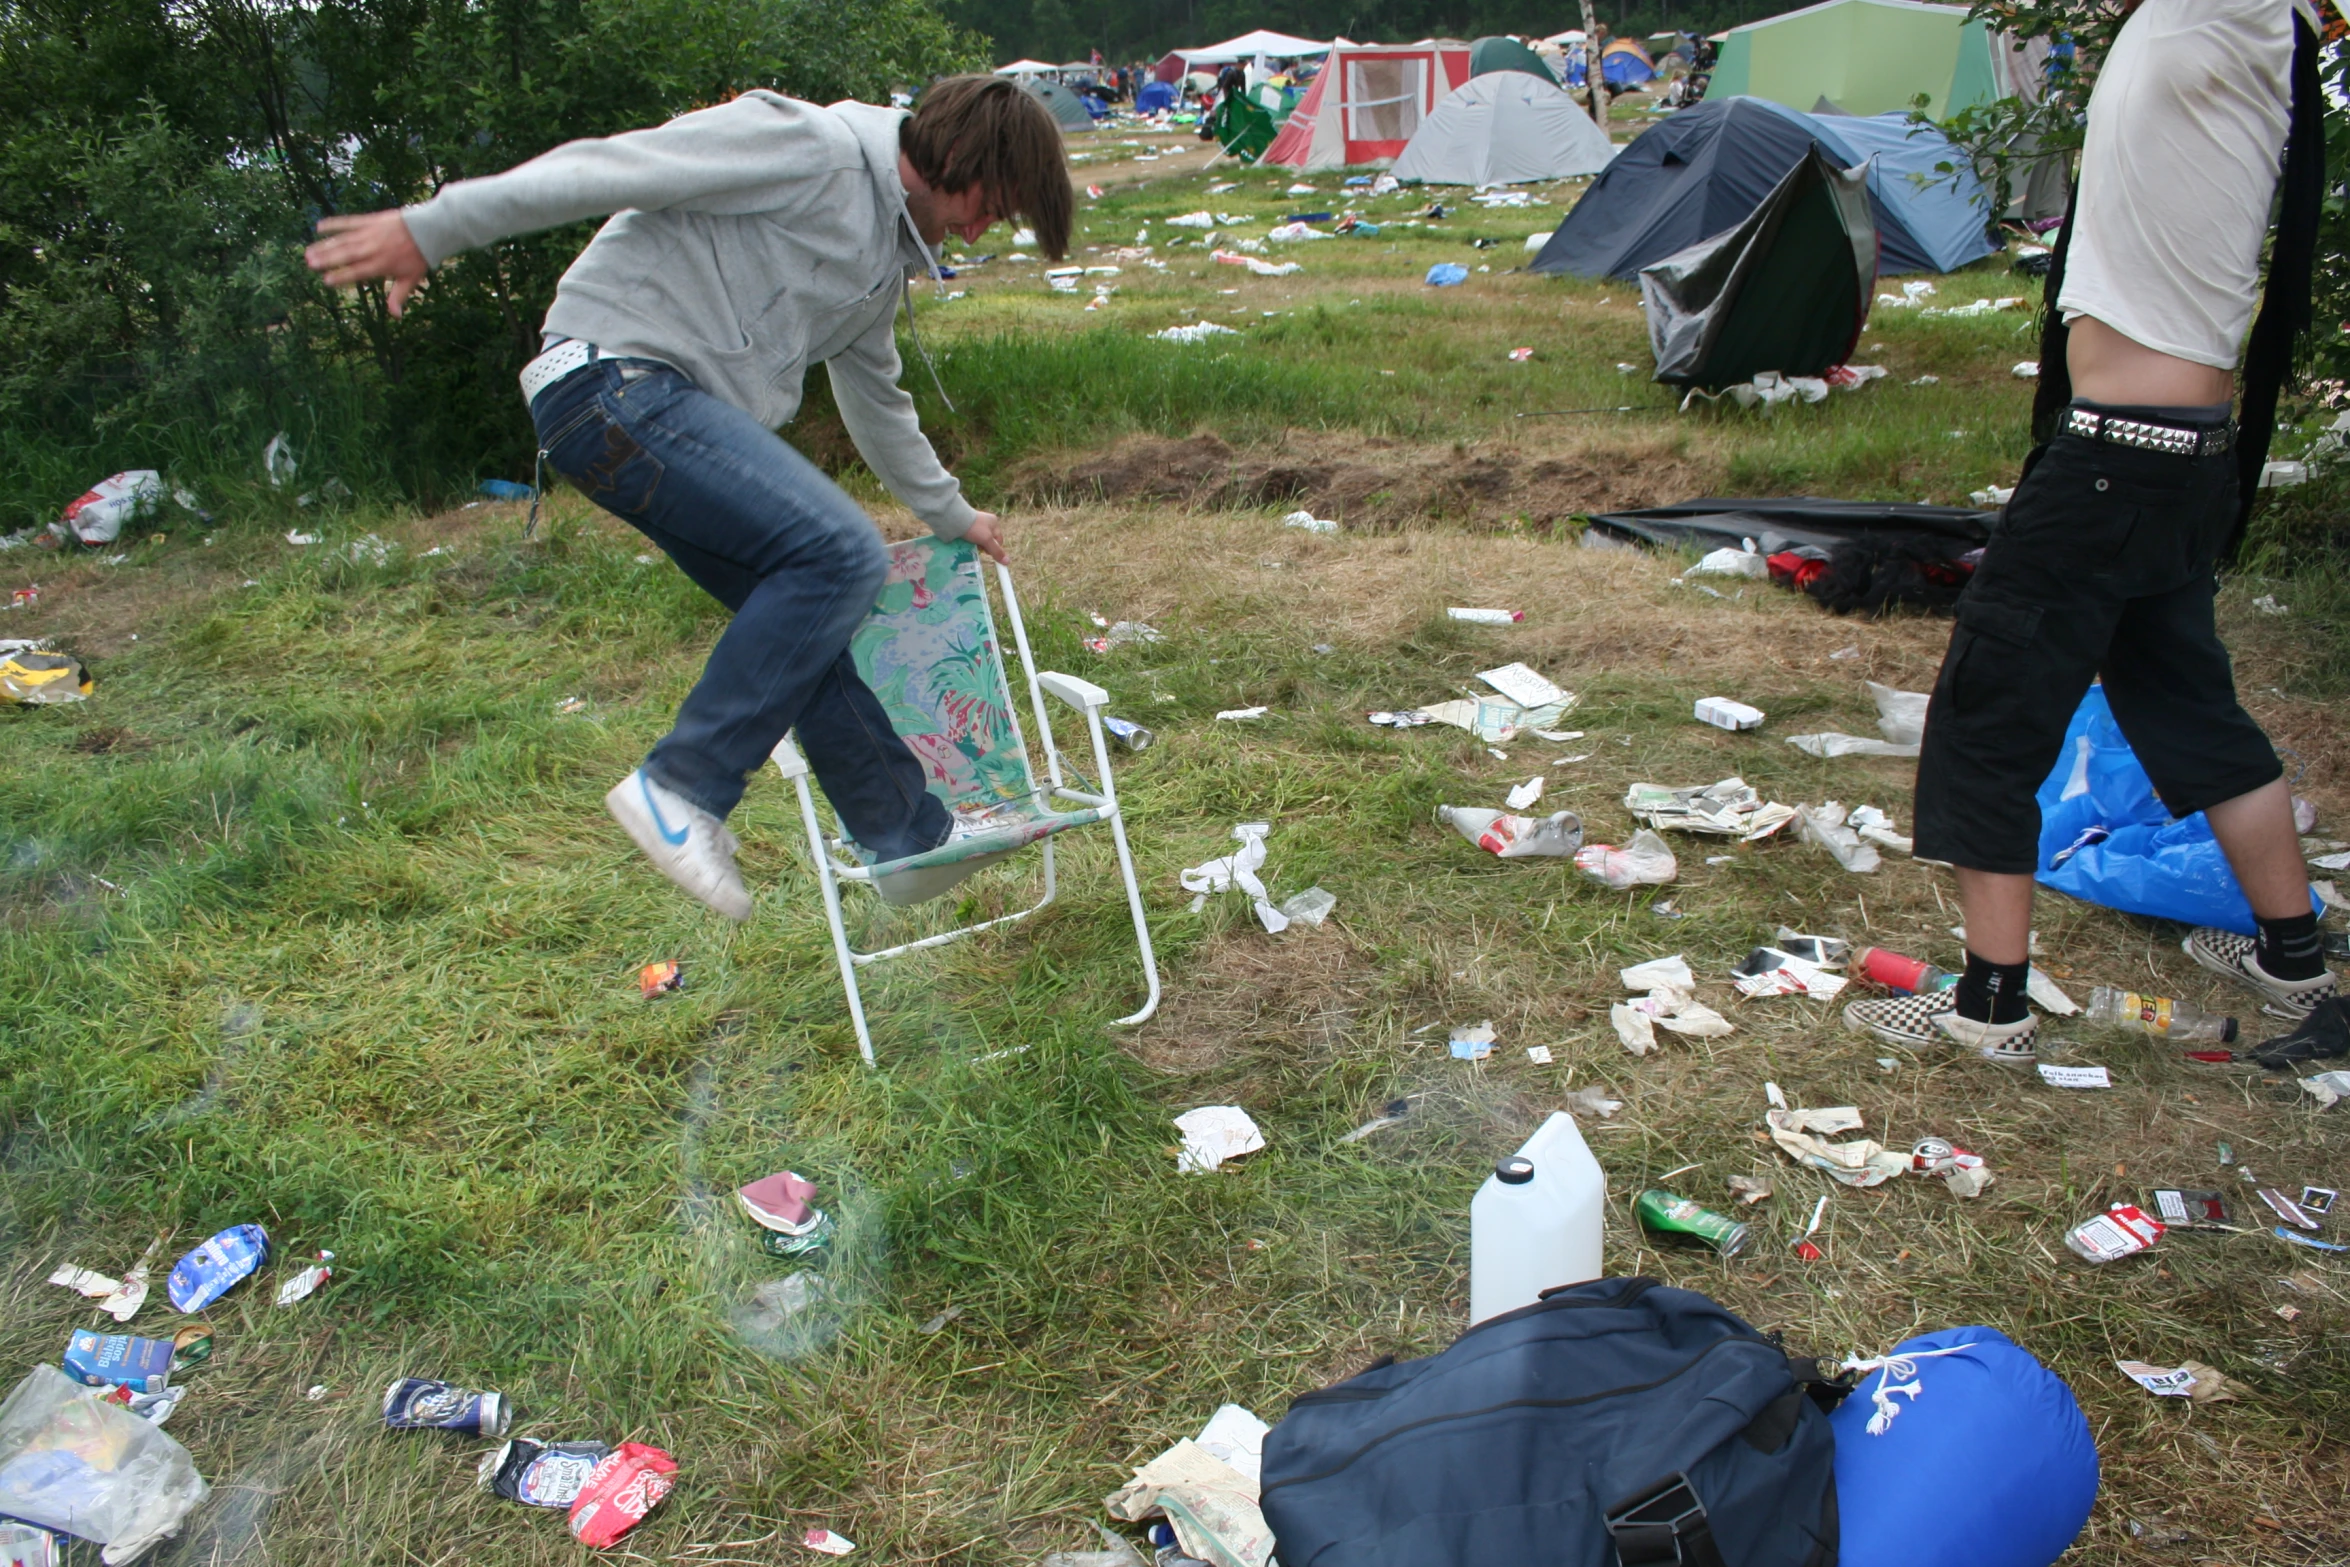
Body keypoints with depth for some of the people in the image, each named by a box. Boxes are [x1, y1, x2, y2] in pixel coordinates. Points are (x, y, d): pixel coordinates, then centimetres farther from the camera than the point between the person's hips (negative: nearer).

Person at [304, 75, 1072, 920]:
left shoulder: (888, 257, 22)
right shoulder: (808, 146, -8)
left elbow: (877, 401, 37)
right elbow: (610, 167, -14)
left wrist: (950, 514, 47)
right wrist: (432, 229, -18)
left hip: (679, 415, 9)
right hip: (614, 382, -9)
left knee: (808, 626, 7)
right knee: (837, 554, -22)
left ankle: (910, 839, 18)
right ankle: (680, 788, -16)